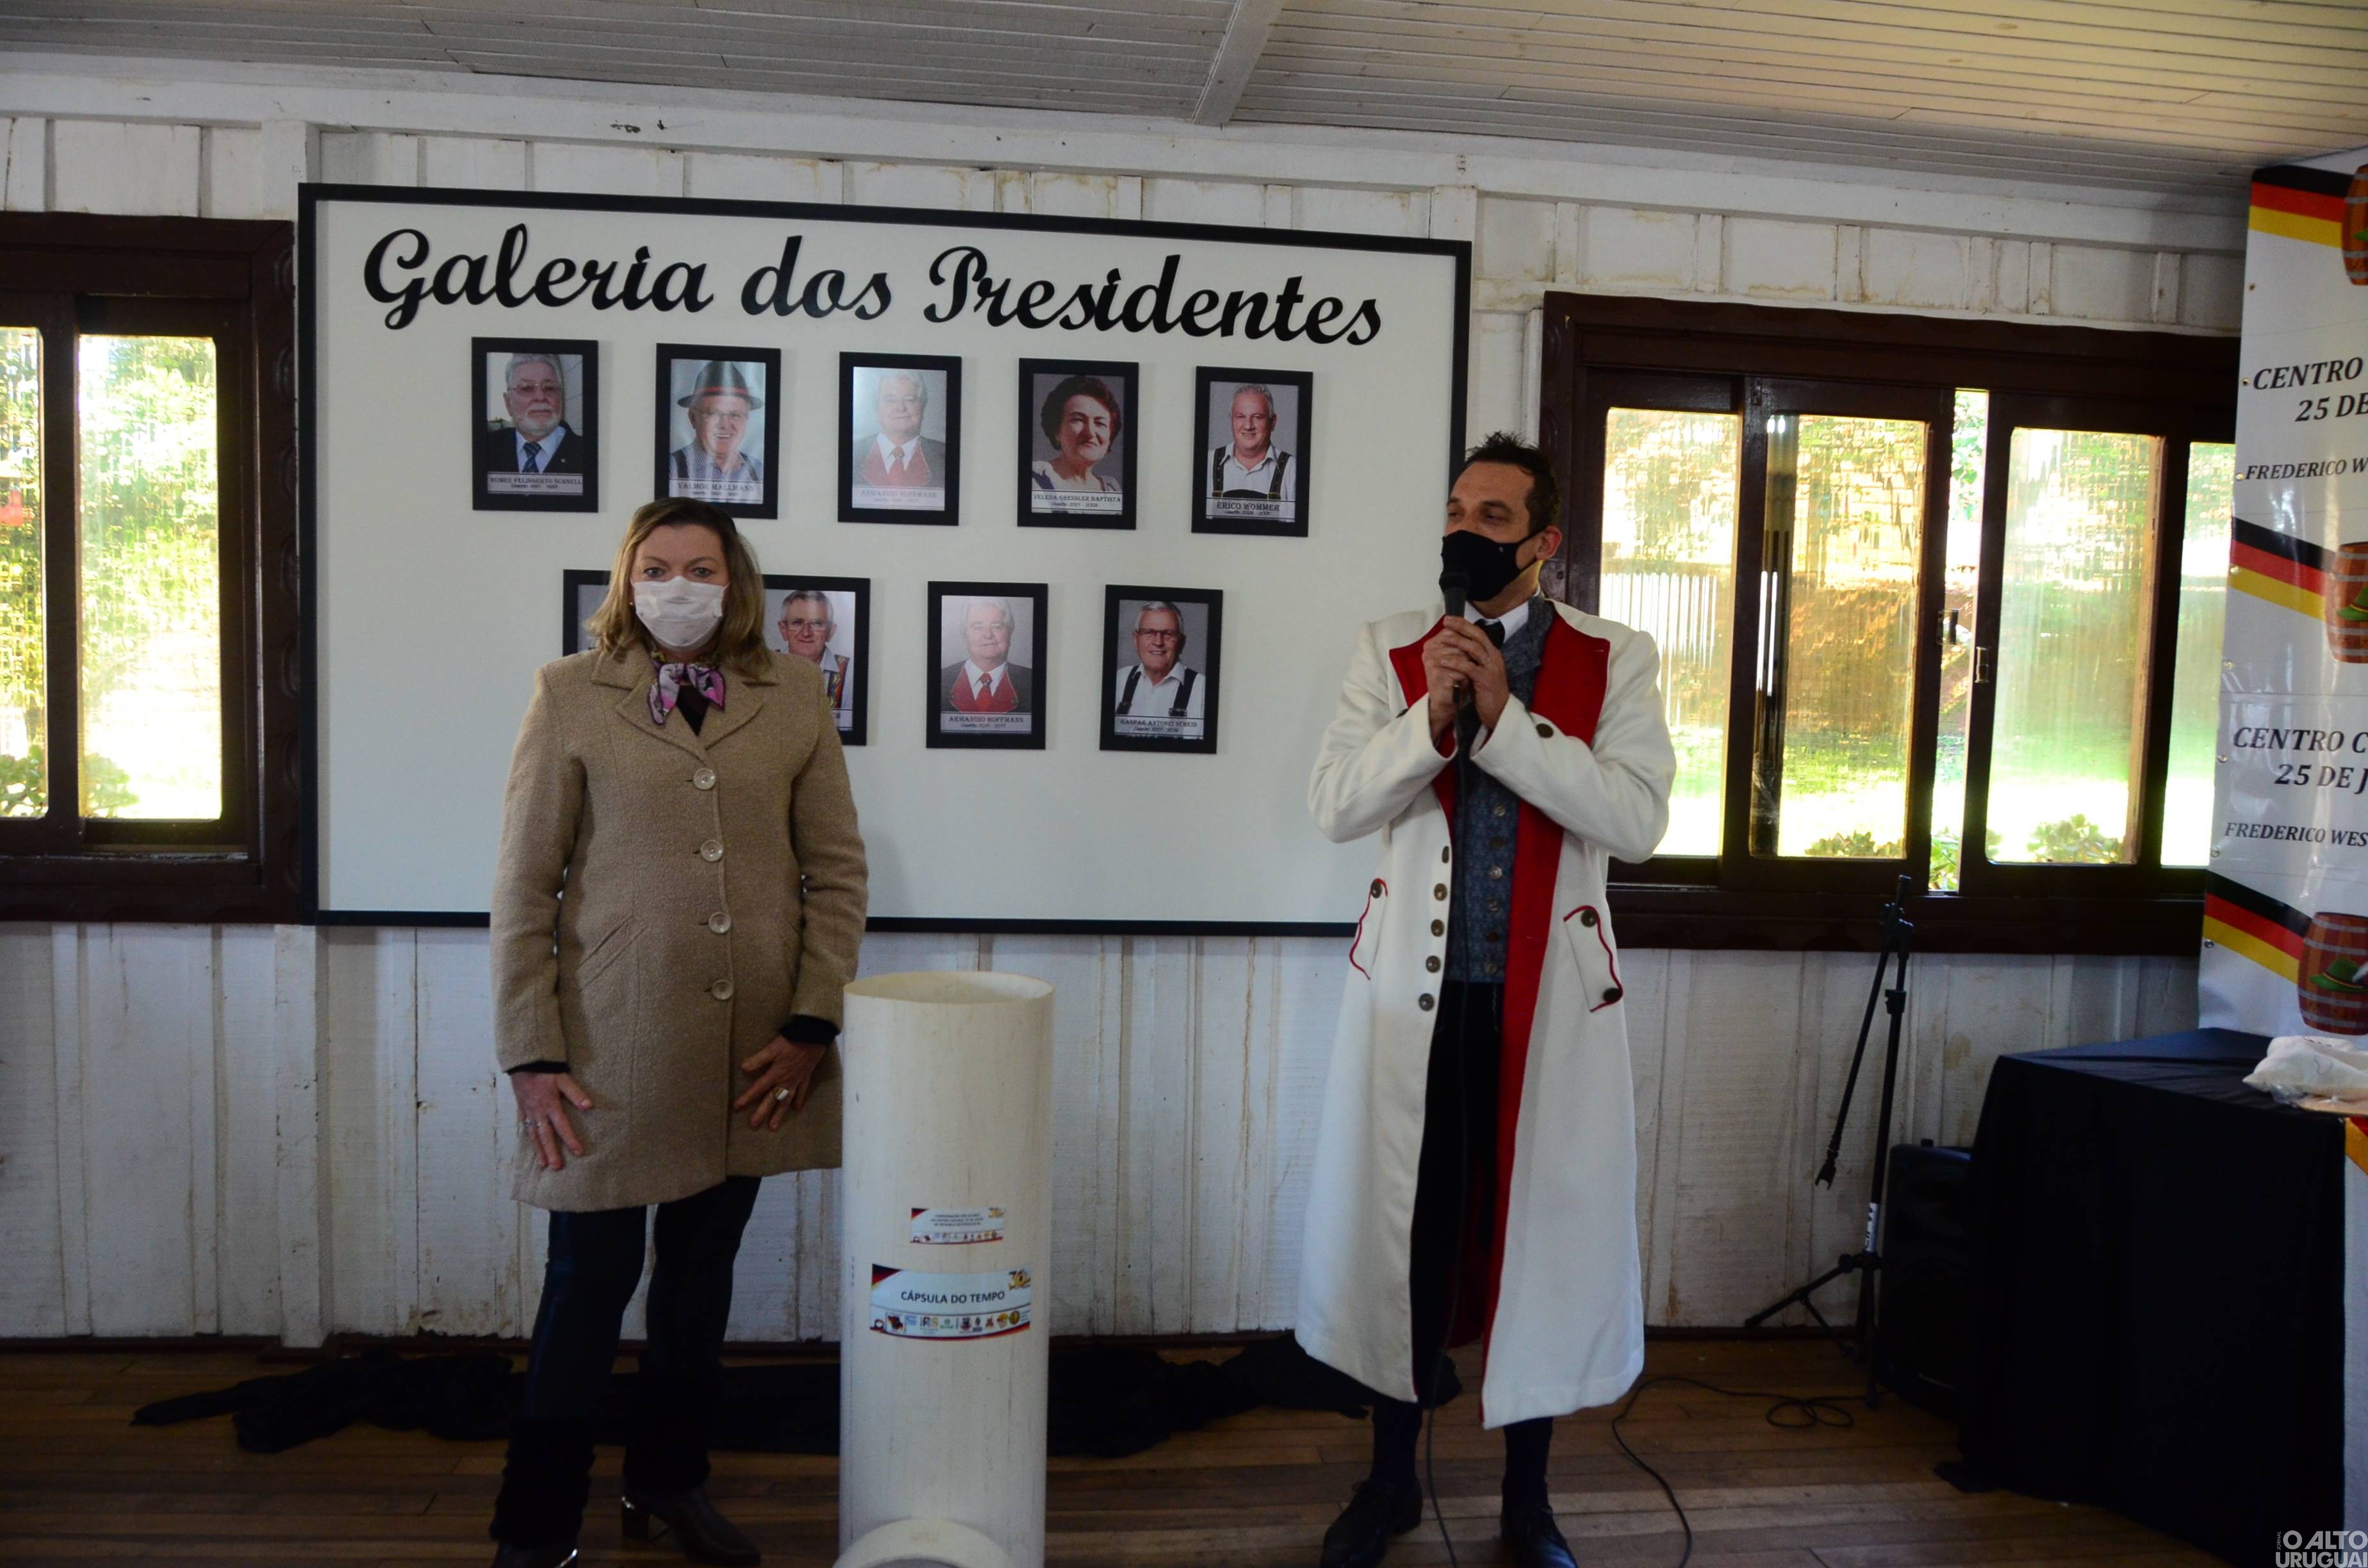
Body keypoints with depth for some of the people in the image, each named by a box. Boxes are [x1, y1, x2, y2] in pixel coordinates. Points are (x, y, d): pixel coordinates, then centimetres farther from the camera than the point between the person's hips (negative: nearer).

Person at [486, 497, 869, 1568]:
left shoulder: (792, 696, 4)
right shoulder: (570, 696, 0)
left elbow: (837, 870, 4)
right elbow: (523, 887, -1)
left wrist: (811, 1024, -3)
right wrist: (531, 1056, -5)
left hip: (754, 1051, 3)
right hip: (613, 1046, -2)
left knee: (702, 1274, 16)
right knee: (590, 1283, 6)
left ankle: (670, 1482, 36)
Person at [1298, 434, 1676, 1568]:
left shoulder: (1614, 662, 1)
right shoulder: (1391, 651, 5)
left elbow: (1638, 819, -11)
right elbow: (1333, 805, -4)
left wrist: (1505, 714, -18)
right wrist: (1432, 712, -18)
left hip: (1552, 992, -1)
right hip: (1412, 985, 1)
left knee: (1543, 1228, 6)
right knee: (1402, 1221, 8)